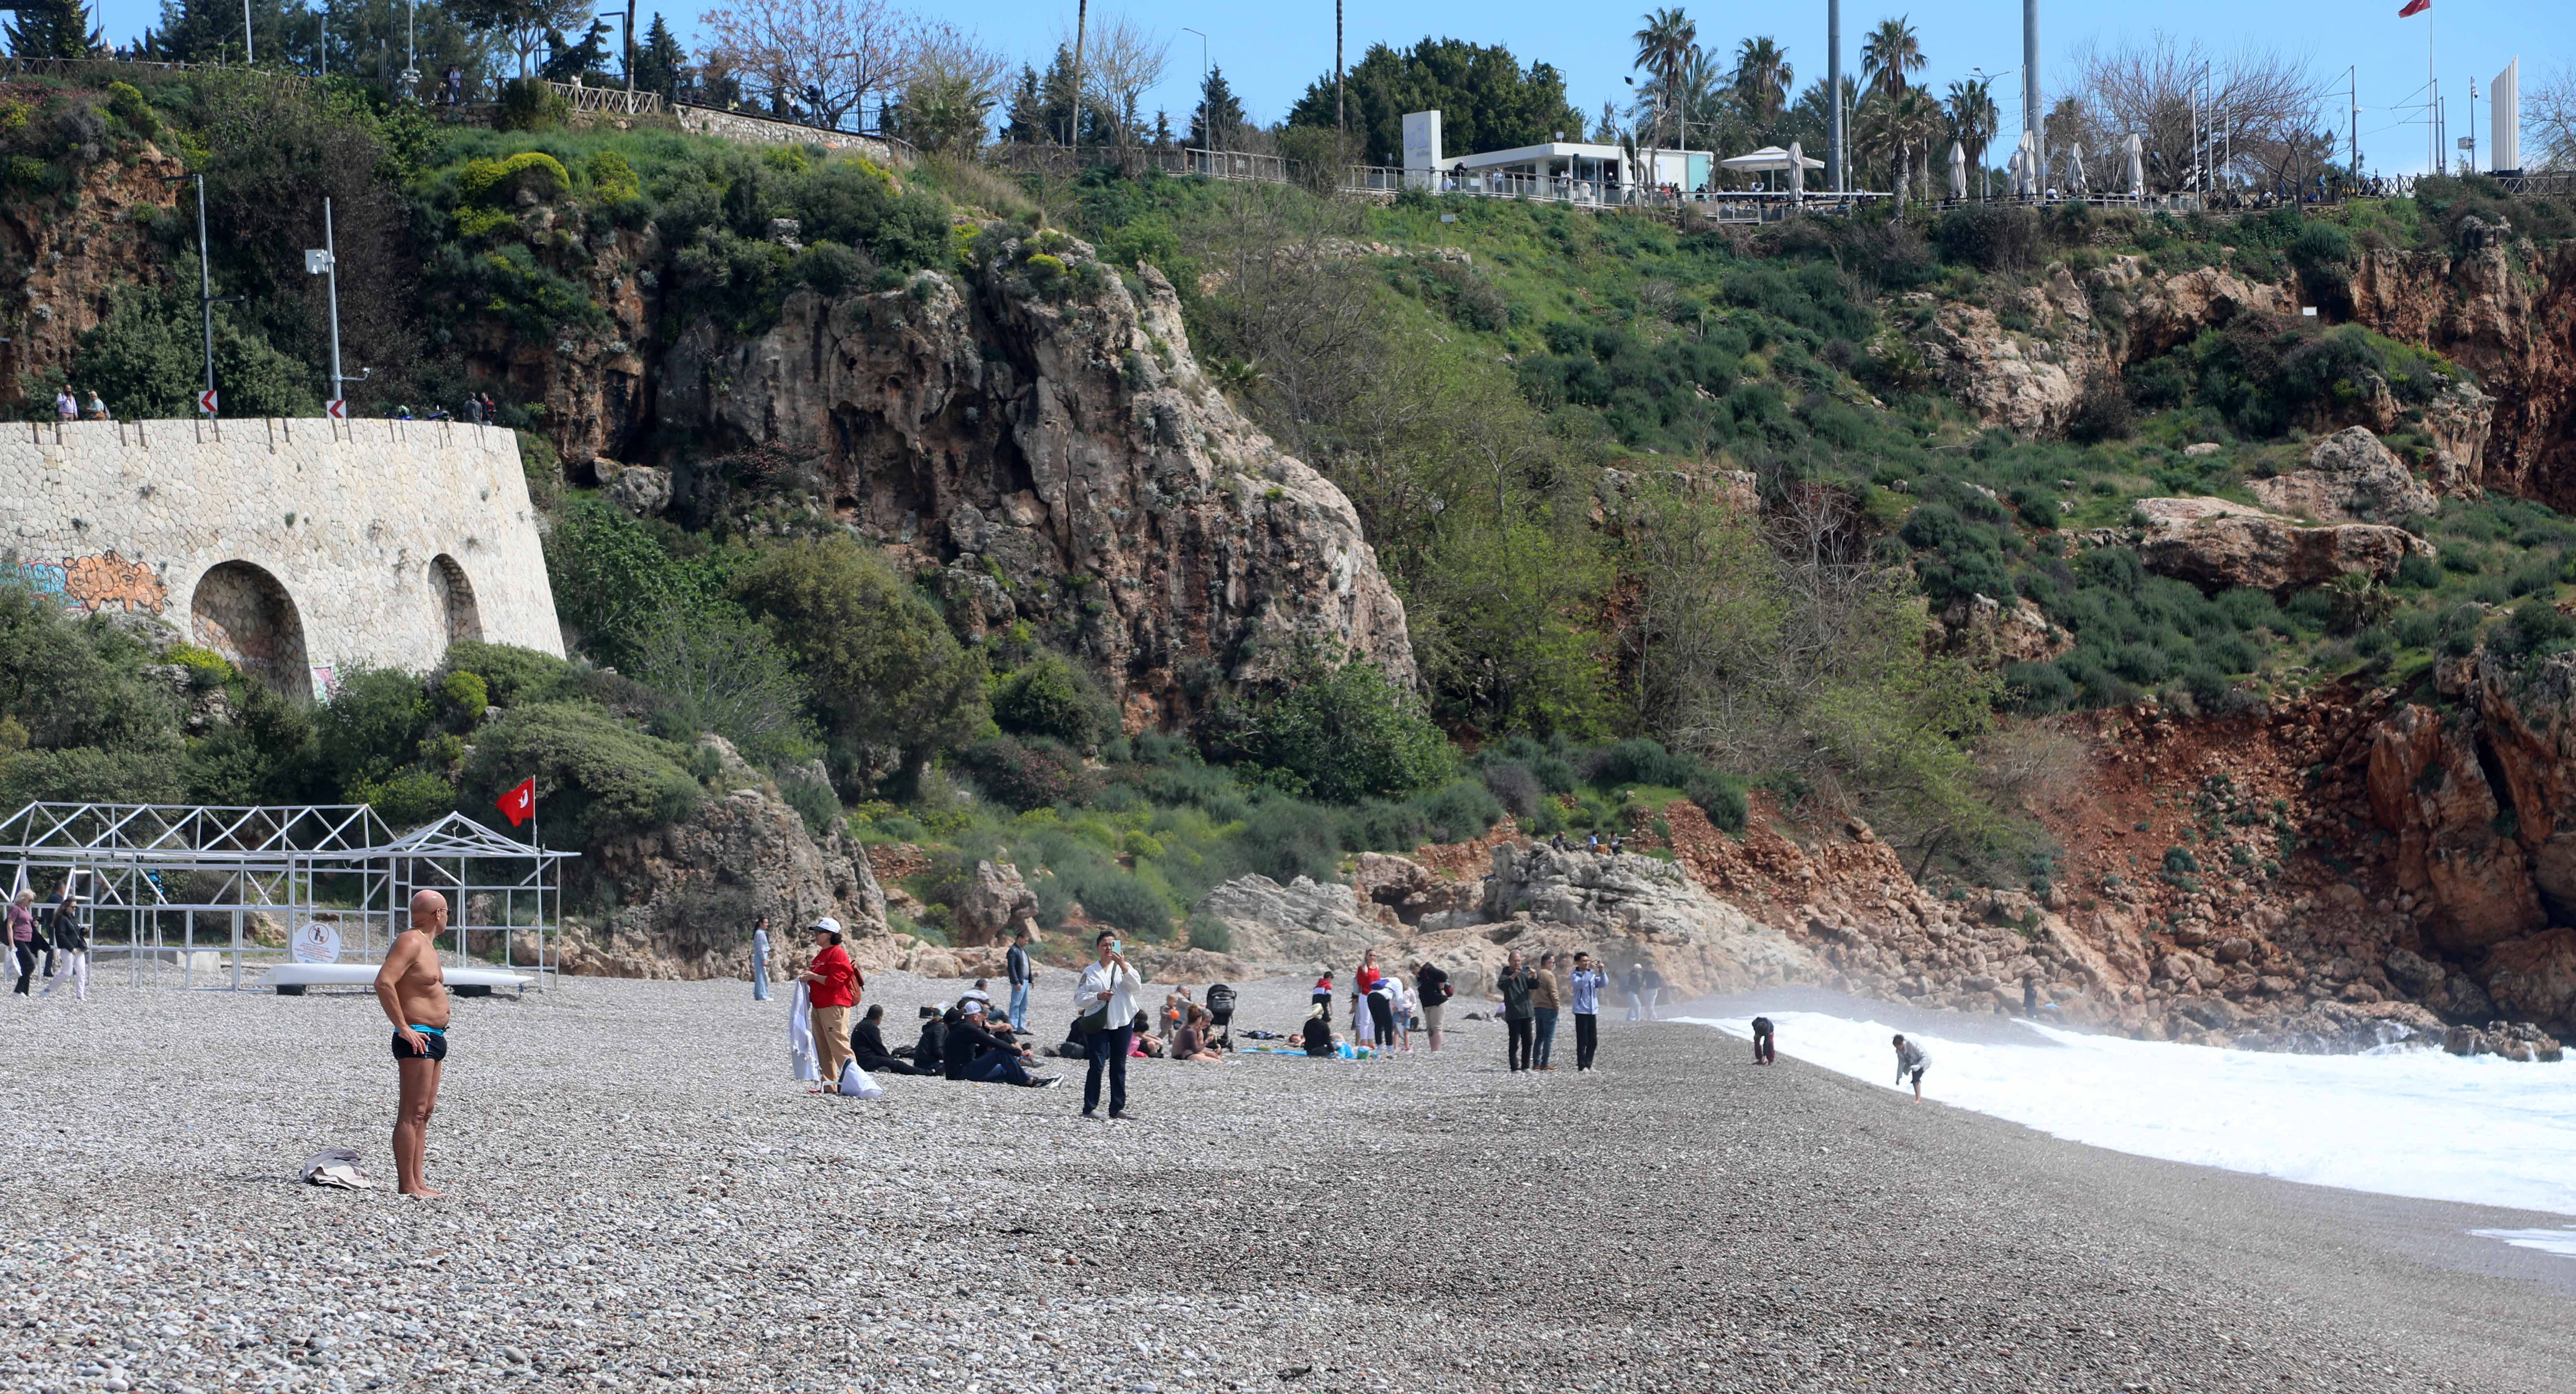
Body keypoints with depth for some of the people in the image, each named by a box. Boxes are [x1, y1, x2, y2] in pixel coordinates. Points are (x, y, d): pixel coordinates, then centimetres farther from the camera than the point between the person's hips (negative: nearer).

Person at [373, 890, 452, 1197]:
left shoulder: (427, 945, 19)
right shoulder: (410, 942, -13)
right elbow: (384, 982, -26)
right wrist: (404, 1028, -24)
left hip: (433, 1039, 11)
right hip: (417, 1039, -11)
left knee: (424, 1112, 10)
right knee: (412, 1113, -11)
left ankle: (418, 1182, 12)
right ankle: (407, 1186, -13)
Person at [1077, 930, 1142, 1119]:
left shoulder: (1123, 968, 8)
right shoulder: (1090, 971, 5)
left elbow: (1137, 987, -9)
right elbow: (1079, 999, 2)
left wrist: (1123, 966, -18)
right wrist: (1098, 996, -14)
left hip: (1123, 1022, 2)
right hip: (1099, 1024, -2)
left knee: (1119, 1067, 6)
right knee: (1098, 1066, -8)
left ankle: (1117, 1108, 12)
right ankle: (1090, 1107, -3)